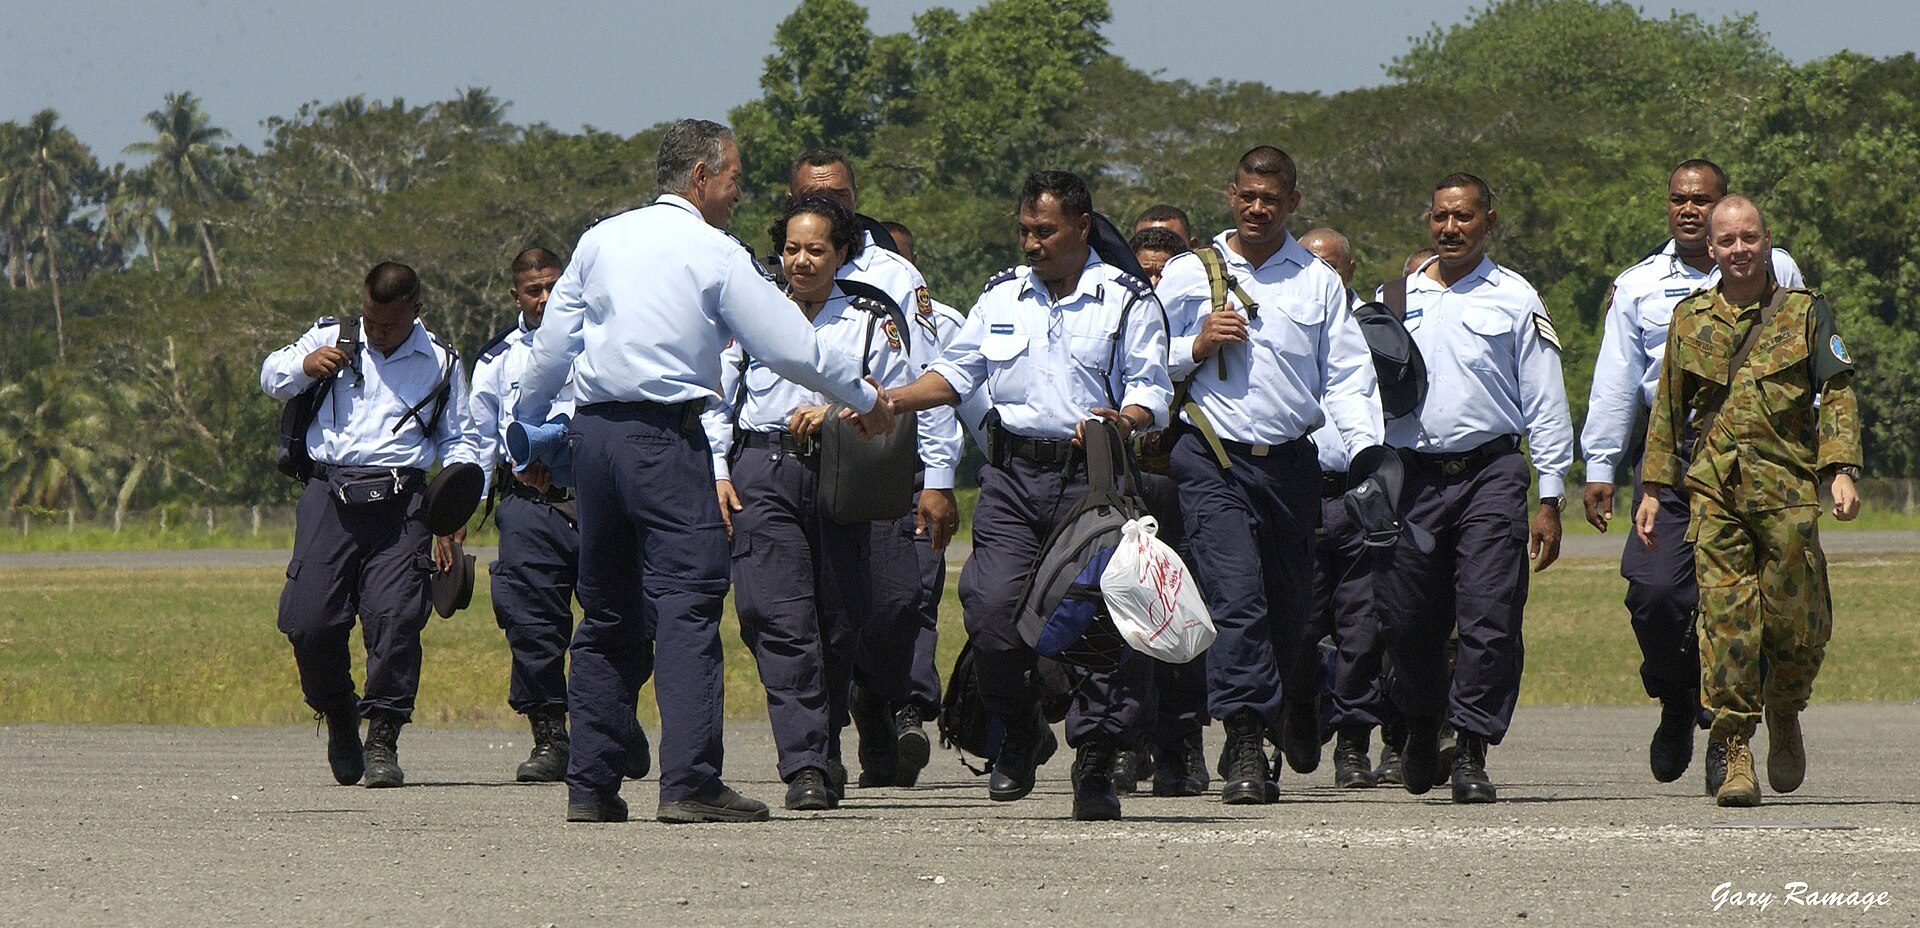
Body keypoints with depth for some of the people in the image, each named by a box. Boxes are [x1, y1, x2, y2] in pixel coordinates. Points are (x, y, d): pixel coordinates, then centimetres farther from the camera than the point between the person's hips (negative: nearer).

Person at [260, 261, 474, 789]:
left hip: (399, 502, -1)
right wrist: (305, 365, -3)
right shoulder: (331, 338, 15)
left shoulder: (441, 363, 15)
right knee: (309, 620, -8)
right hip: (329, 493, 1)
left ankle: (382, 743, -10)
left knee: (395, 616, -15)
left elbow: (456, 441, 20)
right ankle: (339, 720, 17)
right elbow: (271, 379, 20)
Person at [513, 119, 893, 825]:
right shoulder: (716, 254, -2)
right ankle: (689, 784, -18)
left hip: (593, 431, 6)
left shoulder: (601, 240, 13)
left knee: (608, 614, 13)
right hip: (667, 438, -6)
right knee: (688, 604, -9)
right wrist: (867, 400, 12)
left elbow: (550, 349, 14)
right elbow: (790, 348, -2)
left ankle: (590, 786, 11)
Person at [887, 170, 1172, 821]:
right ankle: (1018, 731, 11)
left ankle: (1095, 761, 2)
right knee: (991, 608, -13)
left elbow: (1151, 392, 0)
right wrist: (893, 401, 6)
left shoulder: (1128, 302, 2)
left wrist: (1122, 420, -22)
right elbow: (957, 373, 22)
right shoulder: (1002, 296, 15)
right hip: (1013, 474, 3)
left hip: (1092, 479, -3)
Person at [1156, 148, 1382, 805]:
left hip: (1290, 461, 2)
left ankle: (1299, 718, 41)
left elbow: (1347, 376, 6)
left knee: (1293, 606, 11)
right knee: (1236, 596, -18)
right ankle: (1246, 748, -20)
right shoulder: (1187, 275, 8)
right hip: (1213, 460, -2)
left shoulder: (1319, 282, 10)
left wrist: (1367, 454, -8)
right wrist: (1198, 346, -8)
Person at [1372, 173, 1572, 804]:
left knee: (1489, 620, -12)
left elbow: (1545, 403, 5)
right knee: (1409, 621, 5)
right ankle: (1421, 729, 31)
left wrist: (1549, 501, 0)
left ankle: (1472, 754, -7)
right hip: (1410, 474, 2)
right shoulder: (1393, 299, 13)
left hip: (1491, 473, -2)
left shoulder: (1515, 301, 6)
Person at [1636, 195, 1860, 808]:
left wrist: (1842, 469, -9)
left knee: (1797, 622, -3)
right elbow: (1667, 411, 19)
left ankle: (1784, 719, 25)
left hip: (1787, 485, -1)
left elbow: (1837, 394, 4)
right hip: (1714, 487, 1)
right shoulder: (1690, 319, 13)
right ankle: (1735, 756, -7)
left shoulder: (1805, 313, 8)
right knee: (1726, 620, -8)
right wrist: (1654, 488, 15)